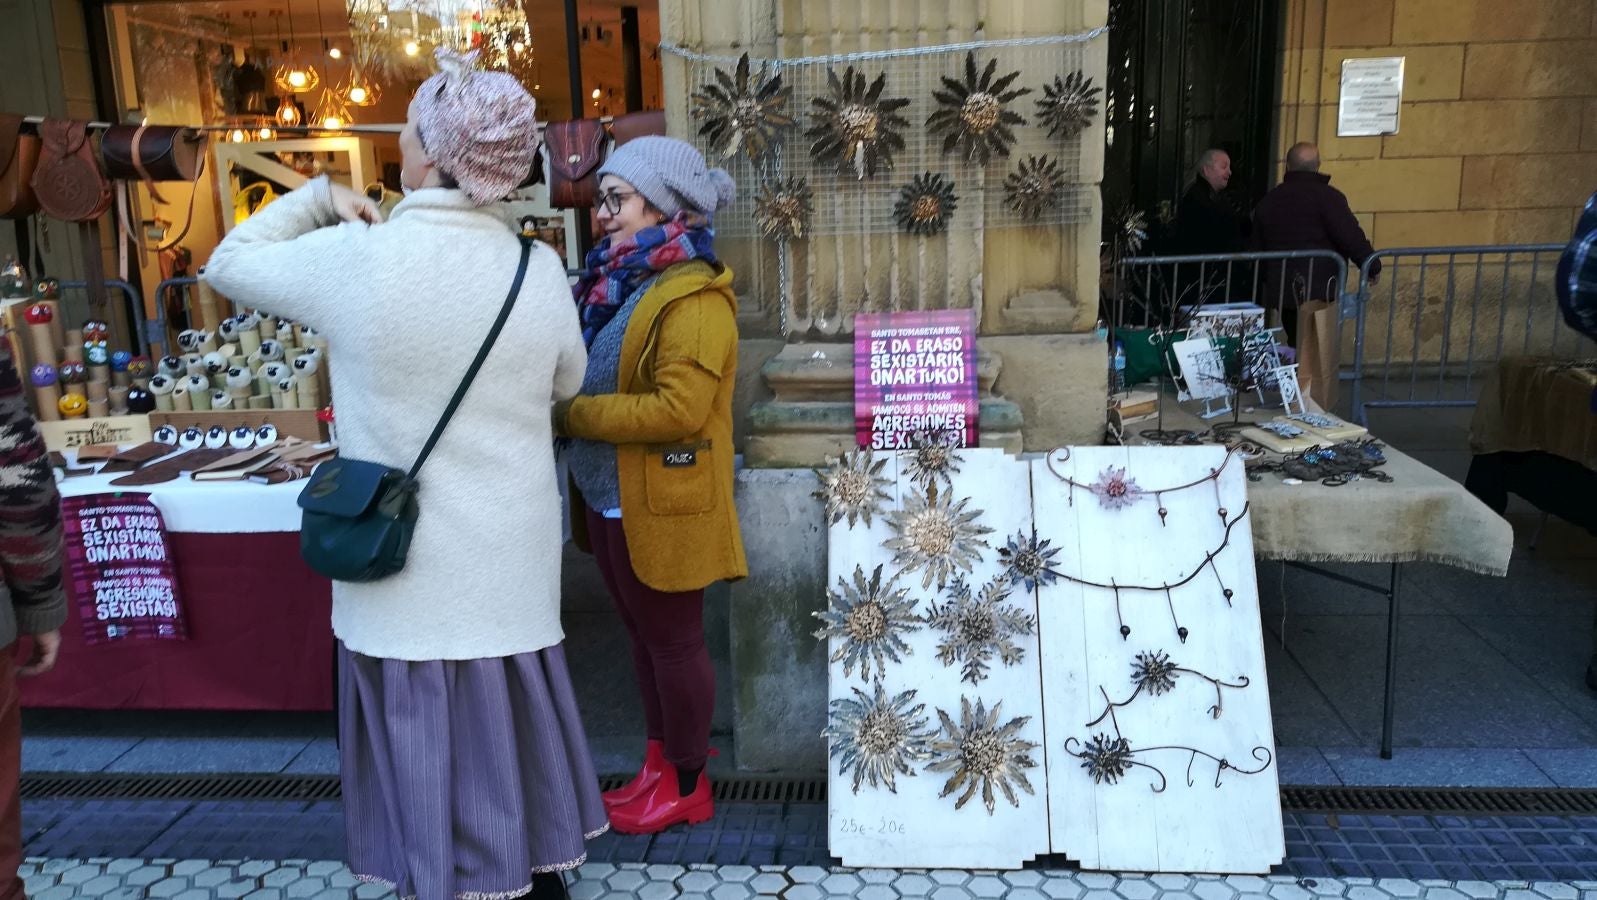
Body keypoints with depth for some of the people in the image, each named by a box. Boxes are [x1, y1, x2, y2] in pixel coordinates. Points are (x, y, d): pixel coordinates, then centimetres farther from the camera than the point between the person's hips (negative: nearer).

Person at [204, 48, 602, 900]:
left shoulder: (355, 259, -14)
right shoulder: (540, 269, -6)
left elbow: (230, 264, 5)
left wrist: (321, 200, 11)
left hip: (407, 578, -3)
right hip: (512, 571, 3)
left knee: (428, 765, 10)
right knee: (516, 740, 20)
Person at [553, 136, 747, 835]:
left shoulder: (694, 297, -19)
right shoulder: (616, 281, 9)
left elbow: (677, 408, -28)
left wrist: (569, 414, -21)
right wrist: (559, 405, -4)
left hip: (660, 506, -9)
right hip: (610, 499, 9)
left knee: (674, 643, 6)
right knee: (643, 638, 19)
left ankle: (688, 785, 23)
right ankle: (658, 765, 35)